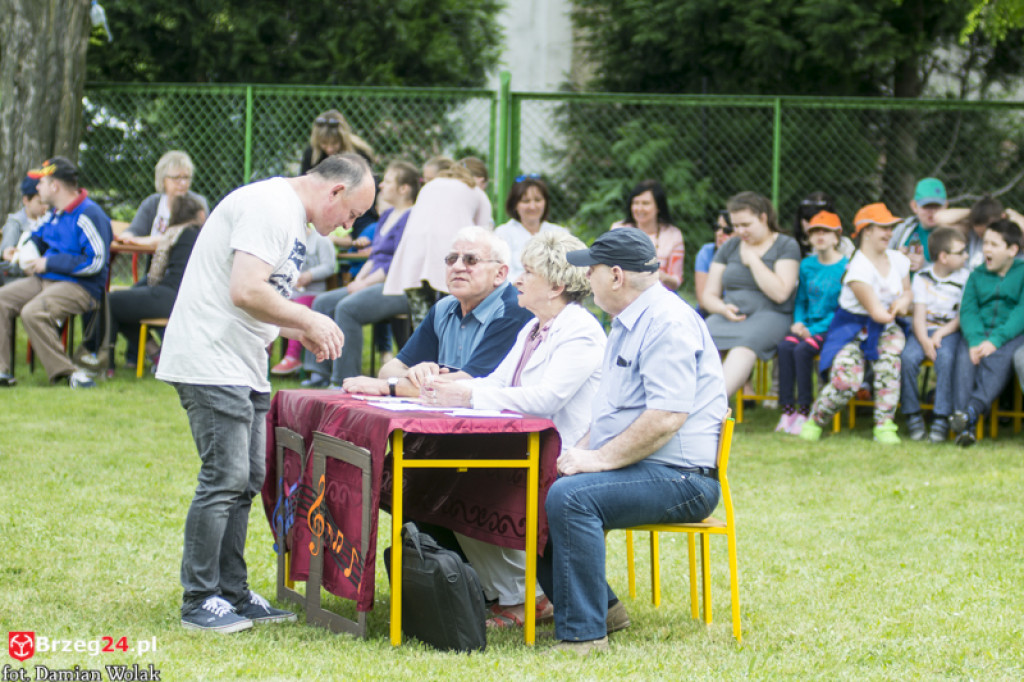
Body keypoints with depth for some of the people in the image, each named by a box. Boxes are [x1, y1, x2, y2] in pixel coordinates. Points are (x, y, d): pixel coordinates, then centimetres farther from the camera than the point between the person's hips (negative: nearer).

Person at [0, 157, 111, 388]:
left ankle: (66, 371, -24)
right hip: (44, 281, 9)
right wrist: (29, 258, 9)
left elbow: (96, 261, -21)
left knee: (33, 312, -32)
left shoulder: (89, 216, -14)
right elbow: (38, 237, 34)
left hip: (81, 288, -9)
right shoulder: (54, 213, 15)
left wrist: (49, 263, -17)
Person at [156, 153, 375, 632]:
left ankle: (232, 594, 17)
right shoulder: (270, 207, -15)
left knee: (246, 481, 10)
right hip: (212, 363, -11)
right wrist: (309, 321, -13)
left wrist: (300, 333, 11)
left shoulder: (295, 219, 20)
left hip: (244, 369, 11)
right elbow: (246, 291, -24)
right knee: (225, 480, -10)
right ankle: (199, 602, -4)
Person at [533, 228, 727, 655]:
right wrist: (583, 450, 9)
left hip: (680, 476, -11)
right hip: (634, 469, 11)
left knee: (569, 496, -30)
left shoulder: (667, 323, -15)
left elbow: (667, 417, -25)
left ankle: (582, 634, -26)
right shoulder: (628, 323, 20)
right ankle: (599, 607, 10)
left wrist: (599, 459, -20)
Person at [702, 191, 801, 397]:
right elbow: (709, 295, 17)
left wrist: (752, 260, -5)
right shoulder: (728, 248, 19)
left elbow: (780, 293, -9)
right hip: (728, 316, 4)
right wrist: (723, 309, -6)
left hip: (769, 315, -4)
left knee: (744, 345, -39)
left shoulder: (786, 246, 4)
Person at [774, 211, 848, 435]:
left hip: (832, 328, -5)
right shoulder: (807, 265, 13)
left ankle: (804, 412, -22)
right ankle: (787, 410, -23)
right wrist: (798, 322, -1)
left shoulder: (845, 267, -6)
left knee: (802, 349, -30)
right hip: (808, 326, 5)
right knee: (784, 346, -23)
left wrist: (814, 330, -15)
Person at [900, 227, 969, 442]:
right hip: (924, 331, 1)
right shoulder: (922, 277, 5)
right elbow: (919, 314, -1)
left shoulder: (965, 277, 3)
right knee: (907, 357, -29)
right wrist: (925, 341, -19)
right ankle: (913, 415, -15)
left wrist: (940, 335, -14)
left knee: (945, 358, -34)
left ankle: (941, 419, -29)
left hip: (950, 332, -1)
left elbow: (962, 317, 0)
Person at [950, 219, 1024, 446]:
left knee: (999, 357, -36)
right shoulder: (977, 276, 17)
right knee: (965, 355, -29)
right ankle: (965, 427, -39)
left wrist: (996, 340, -22)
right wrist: (976, 340, -18)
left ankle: (973, 411, -47)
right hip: (980, 332, 3)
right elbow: (967, 311, 4)